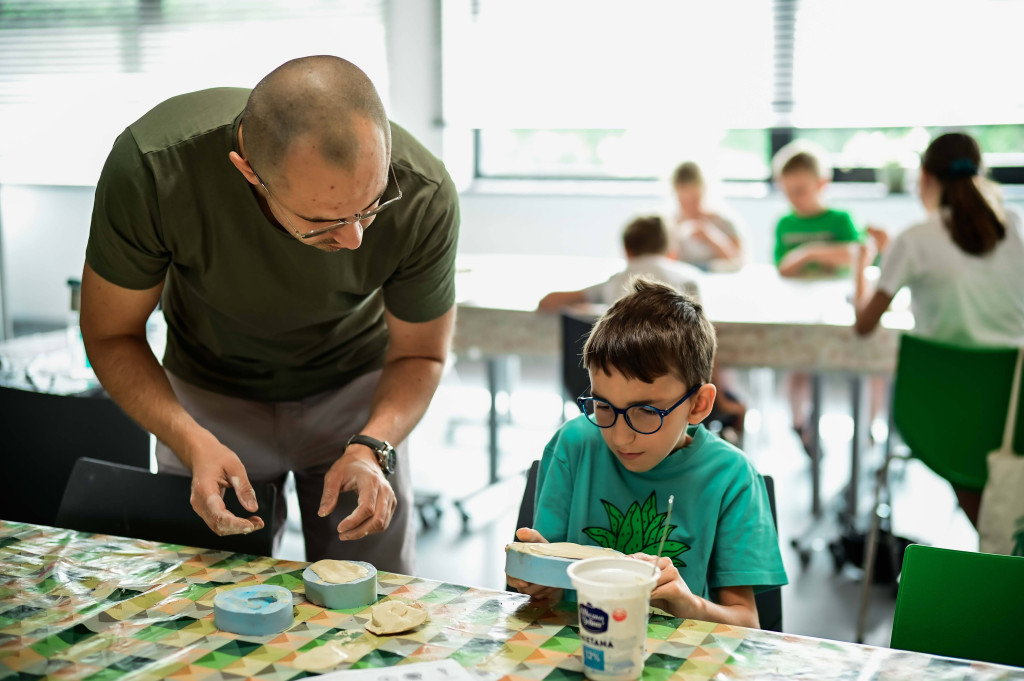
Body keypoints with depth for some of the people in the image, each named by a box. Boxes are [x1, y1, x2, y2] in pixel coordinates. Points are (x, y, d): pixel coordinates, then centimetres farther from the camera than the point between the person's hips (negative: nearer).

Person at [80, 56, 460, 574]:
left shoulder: (423, 196, -32)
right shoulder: (150, 169, -35)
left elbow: (420, 354, -13)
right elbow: (111, 335, -18)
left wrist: (371, 448, -32)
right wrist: (194, 443, -34)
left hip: (352, 390, 1)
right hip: (210, 396, 0)